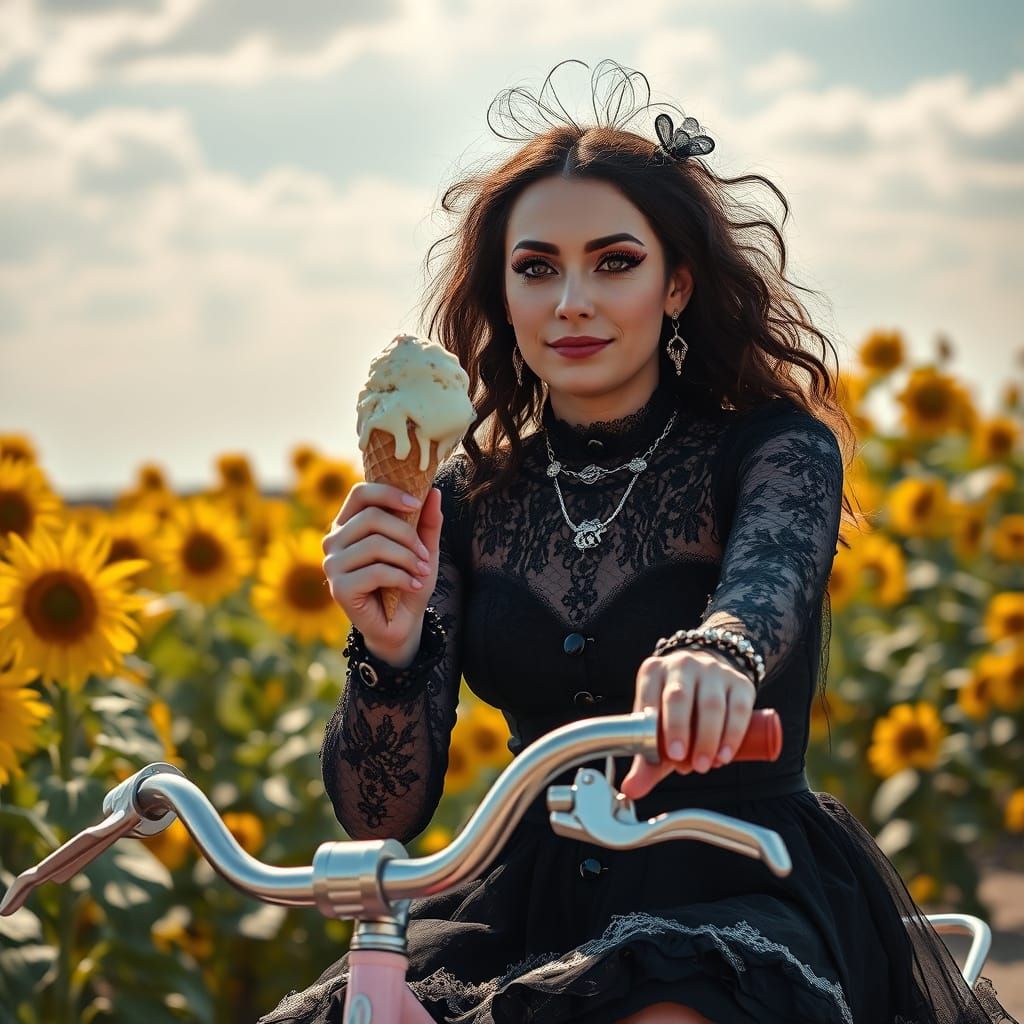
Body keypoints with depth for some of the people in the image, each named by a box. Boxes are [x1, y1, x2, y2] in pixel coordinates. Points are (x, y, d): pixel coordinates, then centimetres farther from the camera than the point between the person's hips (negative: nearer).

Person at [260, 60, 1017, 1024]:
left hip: (747, 906, -3)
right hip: (536, 905, 4)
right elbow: (381, 816, -1)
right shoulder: (466, 499, 5)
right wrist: (387, 645, -22)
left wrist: (718, 654, -55)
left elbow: (769, 576, -30)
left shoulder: (779, 449, -4)